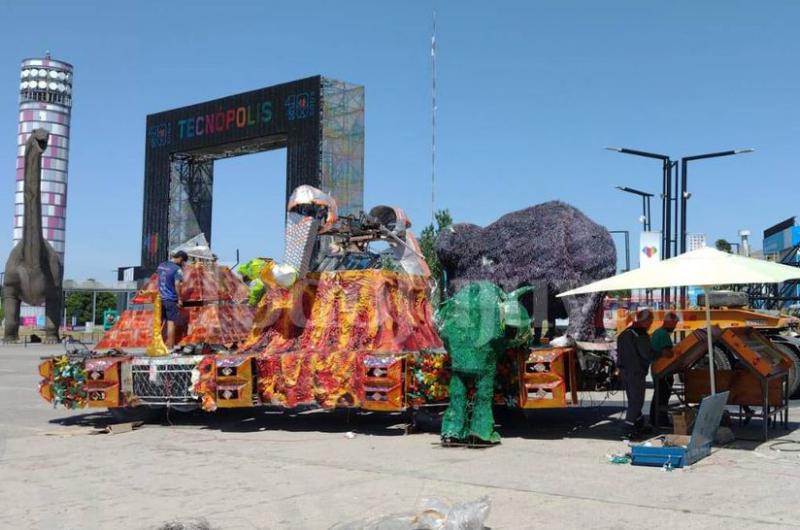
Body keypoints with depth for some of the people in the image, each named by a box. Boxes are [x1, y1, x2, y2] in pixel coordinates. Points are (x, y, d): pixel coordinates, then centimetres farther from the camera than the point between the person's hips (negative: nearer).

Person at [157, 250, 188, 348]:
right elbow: (177, 285, -18)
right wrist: (179, 299, -11)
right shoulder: (177, 269, -14)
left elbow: (159, 281, 13)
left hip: (160, 298, 7)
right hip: (171, 299, -7)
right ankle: (170, 347, 0)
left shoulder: (161, 265, 9)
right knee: (171, 323, -2)